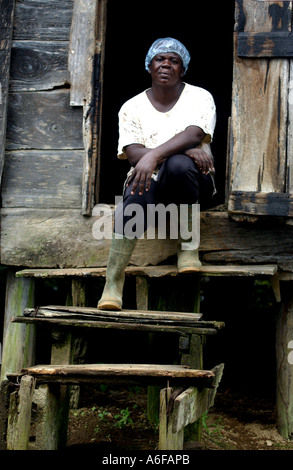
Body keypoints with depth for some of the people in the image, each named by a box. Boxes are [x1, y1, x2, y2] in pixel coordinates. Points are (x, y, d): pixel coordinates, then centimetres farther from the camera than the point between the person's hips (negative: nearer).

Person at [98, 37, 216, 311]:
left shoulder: (200, 97, 5)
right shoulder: (132, 107, 9)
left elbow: (193, 135, -16)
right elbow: (133, 154, -7)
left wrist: (154, 155, -34)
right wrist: (185, 151, -20)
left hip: (192, 184, 0)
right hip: (149, 179, 1)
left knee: (178, 164, -36)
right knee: (137, 195, -36)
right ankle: (113, 283, -39)